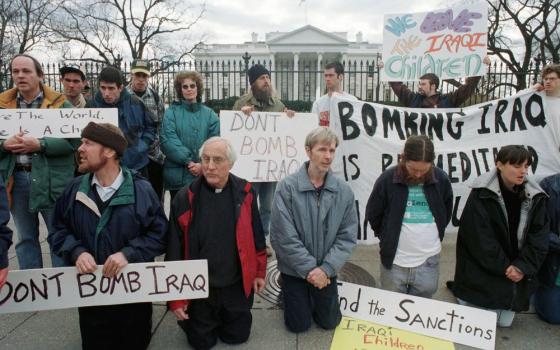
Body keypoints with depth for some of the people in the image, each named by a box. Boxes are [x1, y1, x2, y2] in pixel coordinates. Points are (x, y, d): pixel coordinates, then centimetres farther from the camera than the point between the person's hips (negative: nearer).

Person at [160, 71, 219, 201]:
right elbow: (168, 141, -9)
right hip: (178, 175, -1)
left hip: (204, 175, 2)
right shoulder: (171, 112, 2)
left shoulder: (210, 114, 7)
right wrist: (188, 161, -17)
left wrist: (203, 164, -16)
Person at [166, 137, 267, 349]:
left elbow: (256, 236, 2)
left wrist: (259, 272, 8)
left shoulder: (244, 193, -10)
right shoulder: (185, 198, -15)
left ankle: (224, 322, 48)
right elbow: (174, 250, -9)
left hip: (237, 286, 1)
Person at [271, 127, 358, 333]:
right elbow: (284, 236, -20)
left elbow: (347, 236, -8)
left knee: (329, 322, 16)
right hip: (294, 270, -2)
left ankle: (314, 298, 44)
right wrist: (310, 268, -18)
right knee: (299, 325, 10)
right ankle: (286, 294, 38)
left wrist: (325, 269, -17)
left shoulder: (344, 191, -10)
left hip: (327, 272, 3)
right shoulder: (287, 187, -20)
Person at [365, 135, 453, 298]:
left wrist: (435, 235, 11)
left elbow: (446, 213, 12)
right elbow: (372, 215, 2)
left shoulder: (441, 179, -6)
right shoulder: (387, 179, -12)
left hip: (428, 263, 2)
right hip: (394, 262, -1)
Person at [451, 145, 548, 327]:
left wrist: (523, 266, -14)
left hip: (516, 273, 4)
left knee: (504, 322, 11)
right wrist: (504, 267, -15)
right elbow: (479, 237, -16)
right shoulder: (482, 194, -14)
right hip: (483, 273, -4)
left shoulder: (535, 196, -2)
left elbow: (539, 236, -3)